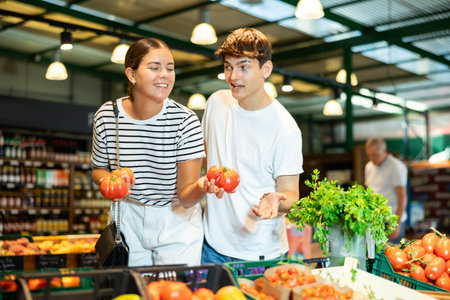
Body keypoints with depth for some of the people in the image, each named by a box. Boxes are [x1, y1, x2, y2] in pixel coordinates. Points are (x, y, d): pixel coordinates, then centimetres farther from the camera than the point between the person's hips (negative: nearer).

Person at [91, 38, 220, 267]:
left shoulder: (185, 121, -19)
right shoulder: (107, 116, -13)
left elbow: (186, 198, -19)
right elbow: (98, 169, 5)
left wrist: (200, 187, -42)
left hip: (176, 222, -2)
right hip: (128, 220, 2)